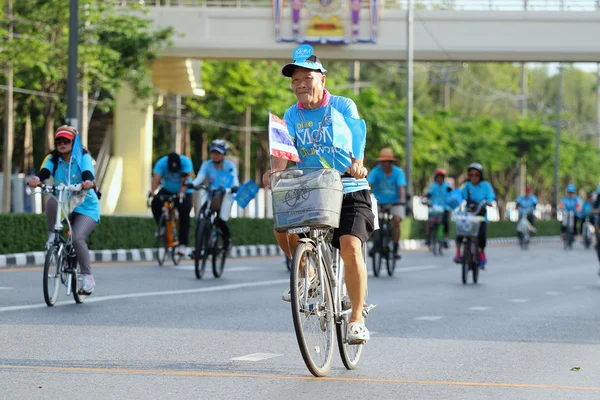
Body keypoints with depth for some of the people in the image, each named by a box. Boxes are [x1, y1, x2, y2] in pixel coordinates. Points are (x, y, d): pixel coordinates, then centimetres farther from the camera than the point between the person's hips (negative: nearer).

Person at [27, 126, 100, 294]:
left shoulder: (83, 157, -6)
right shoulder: (53, 159, 1)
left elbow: (88, 172, -26)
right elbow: (44, 171, -19)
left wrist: (89, 182, -51)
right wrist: (36, 179, -44)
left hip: (86, 207, -3)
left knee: (77, 238, -25)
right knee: (52, 201, -33)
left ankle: (88, 277, -8)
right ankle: (52, 236, -12)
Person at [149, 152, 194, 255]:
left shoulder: (186, 162, -26)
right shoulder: (161, 163, -21)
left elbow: (185, 179, -35)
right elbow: (156, 178, -32)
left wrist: (181, 193, -49)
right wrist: (152, 193, -46)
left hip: (184, 192, -2)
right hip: (167, 190, 2)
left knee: (184, 216, -15)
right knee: (155, 203, -22)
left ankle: (182, 245, -10)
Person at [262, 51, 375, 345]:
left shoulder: (344, 106, -3)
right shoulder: (292, 116, 4)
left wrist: (356, 163, -42)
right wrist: (275, 171, -35)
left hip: (350, 191, -3)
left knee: (350, 246, -24)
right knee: (283, 228, -22)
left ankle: (356, 319, -14)